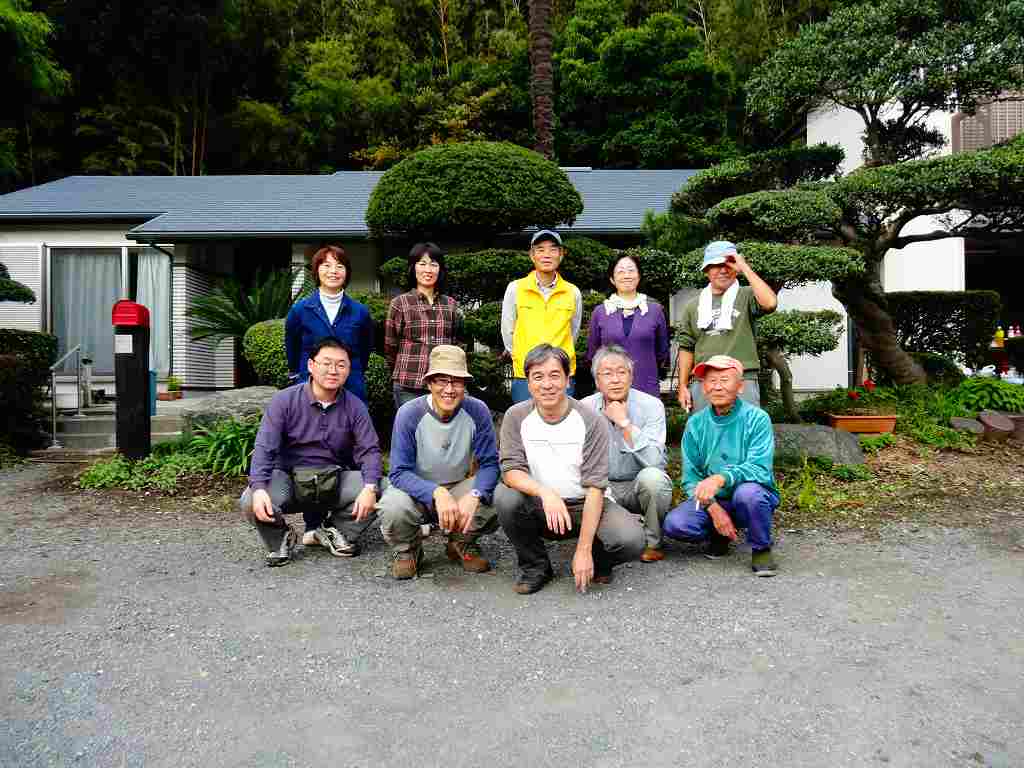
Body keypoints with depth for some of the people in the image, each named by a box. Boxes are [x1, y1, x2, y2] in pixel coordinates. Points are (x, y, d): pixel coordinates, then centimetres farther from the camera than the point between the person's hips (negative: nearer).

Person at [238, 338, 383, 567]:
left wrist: (370, 488, -25)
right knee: (250, 503, -29)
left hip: (335, 480, 2)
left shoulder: (355, 407, 0)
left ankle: (331, 531, 7)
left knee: (381, 493, -22)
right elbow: (264, 449, -13)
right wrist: (258, 489, -29)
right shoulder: (284, 400, -6)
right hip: (288, 477, -1)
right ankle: (281, 537, 8)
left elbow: (369, 450, -6)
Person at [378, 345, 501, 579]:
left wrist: (473, 496, -36)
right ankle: (407, 550, 4)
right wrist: (437, 493, -39)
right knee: (393, 506, -34)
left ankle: (463, 544, 8)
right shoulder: (409, 414, -20)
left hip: (459, 488, 2)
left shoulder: (477, 412, -15)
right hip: (417, 490, -2)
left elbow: (489, 464, -15)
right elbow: (399, 472, -21)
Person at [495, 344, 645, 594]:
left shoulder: (592, 422, -13)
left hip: (584, 505, -1)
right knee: (505, 496, -28)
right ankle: (535, 566, -3)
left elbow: (594, 488, -17)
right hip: (540, 508, 2)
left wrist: (584, 550, -22)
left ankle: (595, 560, 9)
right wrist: (545, 493, -35)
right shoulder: (516, 417, -6)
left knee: (631, 540, -28)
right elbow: (511, 471, -14)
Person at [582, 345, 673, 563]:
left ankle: (652, 543, -7)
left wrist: (625, 423, -24)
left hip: (639, 487, -1)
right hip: (603, 487, 2)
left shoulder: (651, 406, -10)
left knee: (652, 476, -34)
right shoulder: (585, 407, -3)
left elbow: (654, 461, -24)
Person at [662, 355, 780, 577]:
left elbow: (760, 469, -22)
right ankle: (719, 536, 10)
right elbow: (690, 477, -2)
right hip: (711, 501, 3)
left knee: (747, 491, -37)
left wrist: (721, 478, -39)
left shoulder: (757, 419, -10)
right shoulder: (695, 424, 0)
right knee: (674, 524, -23)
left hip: (755, 499, -3)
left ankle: (761, 548, -6)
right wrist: (713, 507, -18)